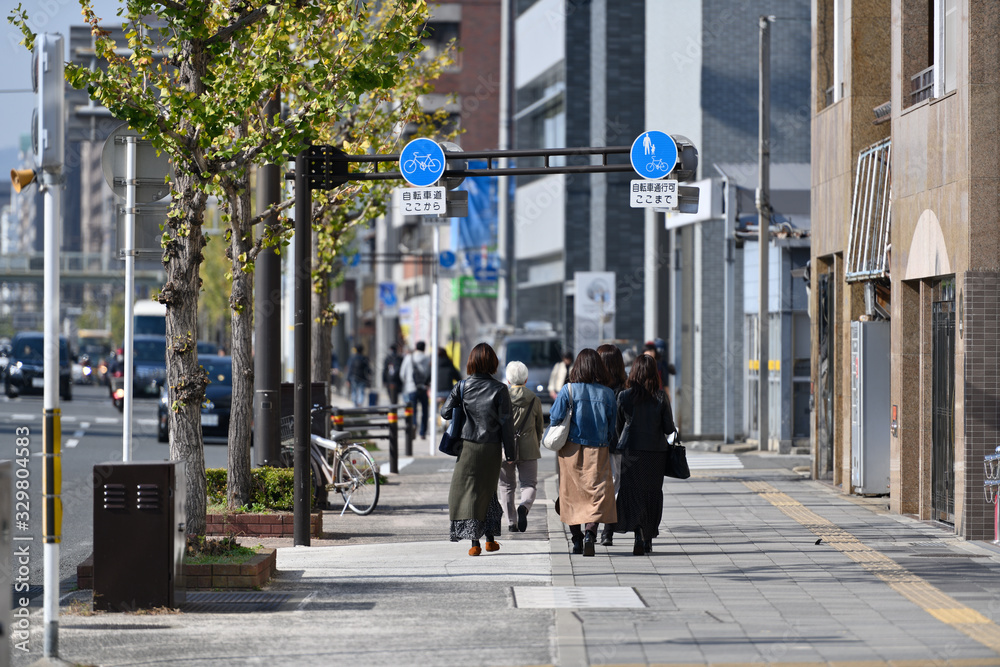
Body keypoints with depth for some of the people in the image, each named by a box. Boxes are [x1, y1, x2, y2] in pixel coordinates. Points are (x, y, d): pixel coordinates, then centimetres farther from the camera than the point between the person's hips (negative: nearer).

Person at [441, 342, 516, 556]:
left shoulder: (463, 386, -4)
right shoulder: (499, 389, -6)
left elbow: (446, 412, -4)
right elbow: (506, 422, -5)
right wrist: (509, 452, 0)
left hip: (468, 445, -1)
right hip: (491, 448, 1)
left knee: (467, 491, 3)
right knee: (487, 490, 17)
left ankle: (474, 542, -7)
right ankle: (490, 538, 23)